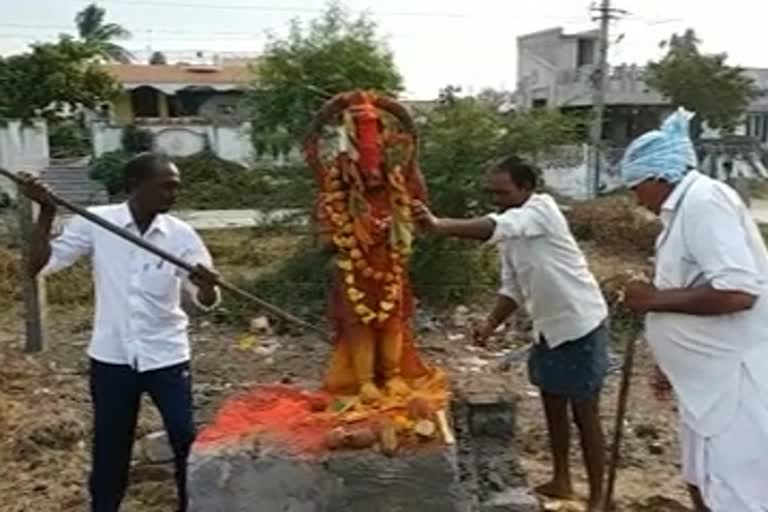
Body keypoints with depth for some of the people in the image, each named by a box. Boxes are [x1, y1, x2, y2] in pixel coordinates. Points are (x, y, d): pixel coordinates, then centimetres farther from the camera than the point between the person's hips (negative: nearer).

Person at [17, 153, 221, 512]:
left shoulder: (181, 235, -8)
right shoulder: (95, 223, -8)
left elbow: (206, 302, -10)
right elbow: (39, 266, -8)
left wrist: (207, 285, -34)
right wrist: (47, 212, -18)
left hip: (166, 358, 0)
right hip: (111, 358, 0)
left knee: (187, 442, 7)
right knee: (109, 445, 16)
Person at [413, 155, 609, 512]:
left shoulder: (542, 208, -20)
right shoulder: (512, 234, 5)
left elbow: (494, 228, -39)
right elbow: (513, 288, 10)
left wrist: (439, 225, -51)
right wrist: (490, 325, -5)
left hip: (581, 325, -8)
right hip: (551, 328, 9)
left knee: (585, 413, 2)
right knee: (552, 405, 18)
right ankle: (561, 481, 36)